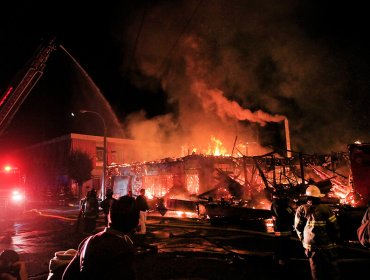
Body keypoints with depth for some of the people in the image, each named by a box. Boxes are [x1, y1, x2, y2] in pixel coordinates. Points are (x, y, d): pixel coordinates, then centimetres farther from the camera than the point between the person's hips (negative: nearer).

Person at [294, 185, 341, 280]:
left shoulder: (301, 209, -6)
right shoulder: (325, 208, -12)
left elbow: (298, 227, -2)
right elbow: (334, 226, -8)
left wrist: (303, 240, 13)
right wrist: (336, 238, 10)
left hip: (310, 244, 2)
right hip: (327, 244, -2)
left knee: (316, 271, 13)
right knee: (332, 269, 12)